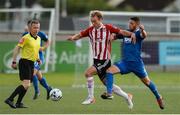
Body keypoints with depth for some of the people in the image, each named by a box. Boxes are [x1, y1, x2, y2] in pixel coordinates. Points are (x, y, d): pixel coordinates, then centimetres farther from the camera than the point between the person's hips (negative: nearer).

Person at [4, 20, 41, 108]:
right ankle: (10, 99, -16)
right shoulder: (26, 38, -12)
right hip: (25, 62, -8)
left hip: (31, 63, 8)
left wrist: (38, 59, 12)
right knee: (26, 84, -18)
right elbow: (17, 49, -14)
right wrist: (14, 62, -19)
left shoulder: (38, 38, 12)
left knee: (27, 85, 10)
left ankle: (18, 103, 17)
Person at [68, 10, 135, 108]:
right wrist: (73, 37, -17)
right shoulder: (90, 30, 4)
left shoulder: (108, 28, -6)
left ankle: (90, 98, -11)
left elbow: (121, 32, -3)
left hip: (105, 60, -6)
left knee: (88, 73, -23)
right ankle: (127, 97, 26)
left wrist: (131, 34, -19)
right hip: (96, 60, 6)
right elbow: (80, 35, 4)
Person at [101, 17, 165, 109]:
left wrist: (142, 30, -56)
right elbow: (115, 36, 20)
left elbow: (144, 36, -31)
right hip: (125, 62, 5)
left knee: (146, 81, 7)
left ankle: (158, 97, 27)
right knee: (109, 70, -15)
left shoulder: (138, 33, -8)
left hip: (136, 63, -5)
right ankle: (109, 93, -17)